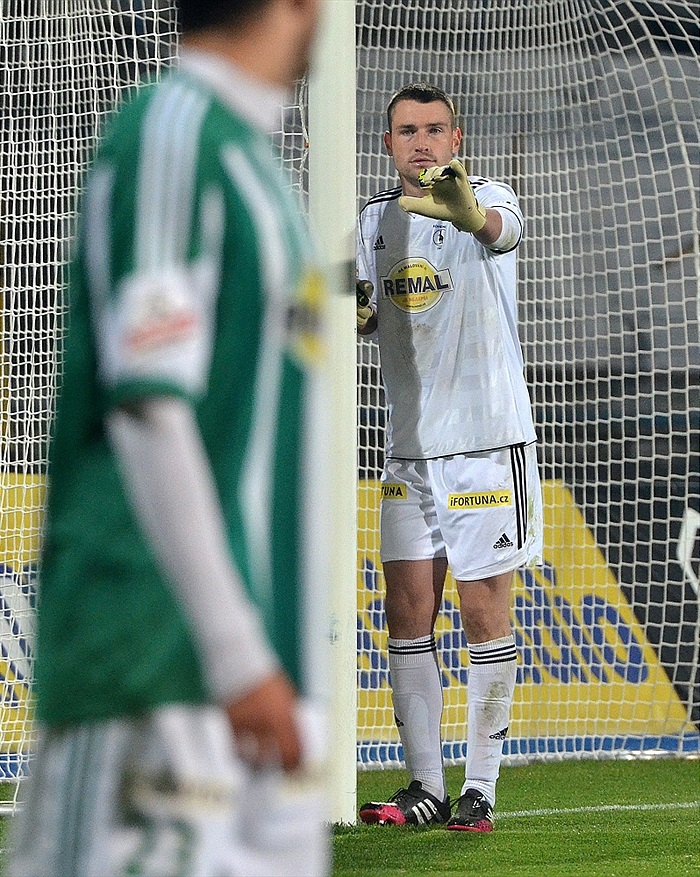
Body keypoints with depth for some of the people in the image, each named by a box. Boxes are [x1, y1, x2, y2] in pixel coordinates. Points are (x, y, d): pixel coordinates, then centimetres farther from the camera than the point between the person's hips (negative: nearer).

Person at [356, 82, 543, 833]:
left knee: (484, 614, -1)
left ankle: (480, 789, 5)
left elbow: (502, 228, -34)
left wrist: (471, 214, -59)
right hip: (409, 446, 5)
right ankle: (425, 786, 10)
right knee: (408, 614, 3)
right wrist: (353, 314, -5)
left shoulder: (488, 195, -8)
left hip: (486, 440, -5)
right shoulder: (377, 218, 9)